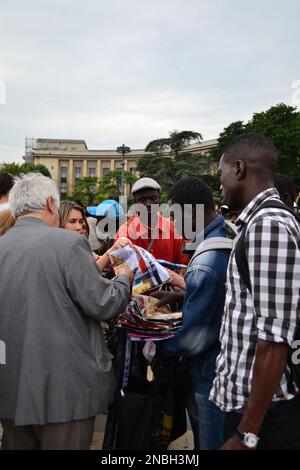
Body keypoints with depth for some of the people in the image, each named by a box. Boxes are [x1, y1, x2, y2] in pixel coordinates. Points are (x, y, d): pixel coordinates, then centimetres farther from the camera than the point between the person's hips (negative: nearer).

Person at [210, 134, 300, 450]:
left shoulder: (268, 225, -21)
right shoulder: (260, 222, 9)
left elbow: (273, 341, -24)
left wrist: (247, 435, -20)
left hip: (264, 410, -9)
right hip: (245, 398, 9)